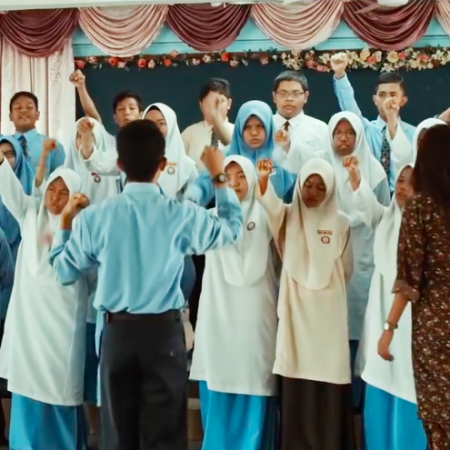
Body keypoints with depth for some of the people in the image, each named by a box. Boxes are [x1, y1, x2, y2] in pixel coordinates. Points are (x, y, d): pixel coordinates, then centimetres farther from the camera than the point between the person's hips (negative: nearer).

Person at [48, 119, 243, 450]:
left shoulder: (95, 216, -6)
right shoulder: (181, 215, -8)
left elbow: (64, 273, 5)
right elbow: (233, 228, 9)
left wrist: (65, 222, 19)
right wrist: (219, 177, 18)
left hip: (116, 331, 2)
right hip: (164, 331, -1)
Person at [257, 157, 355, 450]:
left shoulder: (341, 222, 3)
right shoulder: (288, 216, 4)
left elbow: (346, 269, 12)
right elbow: (271, 205, -20)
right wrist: (264, 181, -38)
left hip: (329, 309, 0)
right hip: (296, 307, 1)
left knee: (330, 376, -3)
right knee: (297, 378, 0)